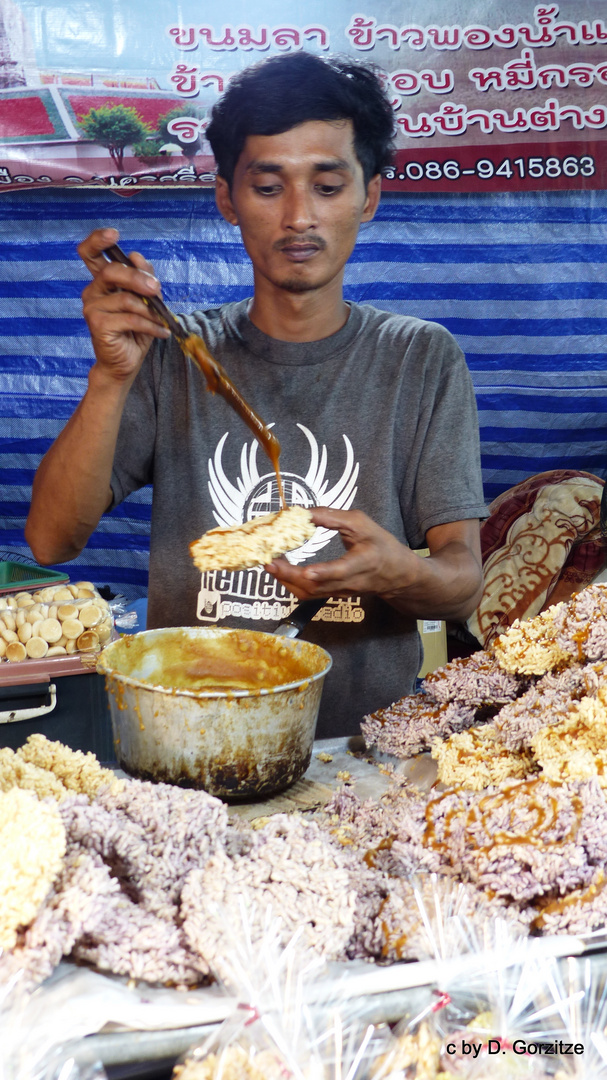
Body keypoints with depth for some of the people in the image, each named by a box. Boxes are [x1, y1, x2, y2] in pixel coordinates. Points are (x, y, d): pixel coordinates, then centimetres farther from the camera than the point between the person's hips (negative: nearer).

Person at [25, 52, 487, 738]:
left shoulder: (423, 361, 5)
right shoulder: (172, 355, 6)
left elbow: (464, 579, 0)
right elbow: (51, 540, -2)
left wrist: (398, 574, -23)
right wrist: (112, 378, -16)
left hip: (365, 739, 1)